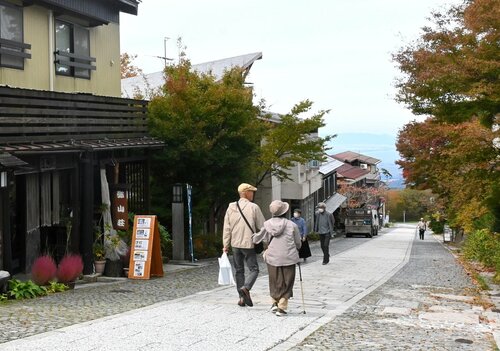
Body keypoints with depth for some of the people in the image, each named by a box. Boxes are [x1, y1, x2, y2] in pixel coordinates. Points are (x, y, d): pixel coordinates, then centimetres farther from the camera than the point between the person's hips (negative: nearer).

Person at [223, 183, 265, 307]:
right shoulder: (253, 207, -8)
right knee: (254, 269, 3)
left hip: (235, 244, 5)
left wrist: (226, 244, 9)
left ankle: (242, 297, 12)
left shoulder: (231, 208, 6)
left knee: (239, 270, 13)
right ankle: (246, 288, -22)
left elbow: (226, 228, 5)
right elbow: (261, 226, -5)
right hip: (249, 244, -5)